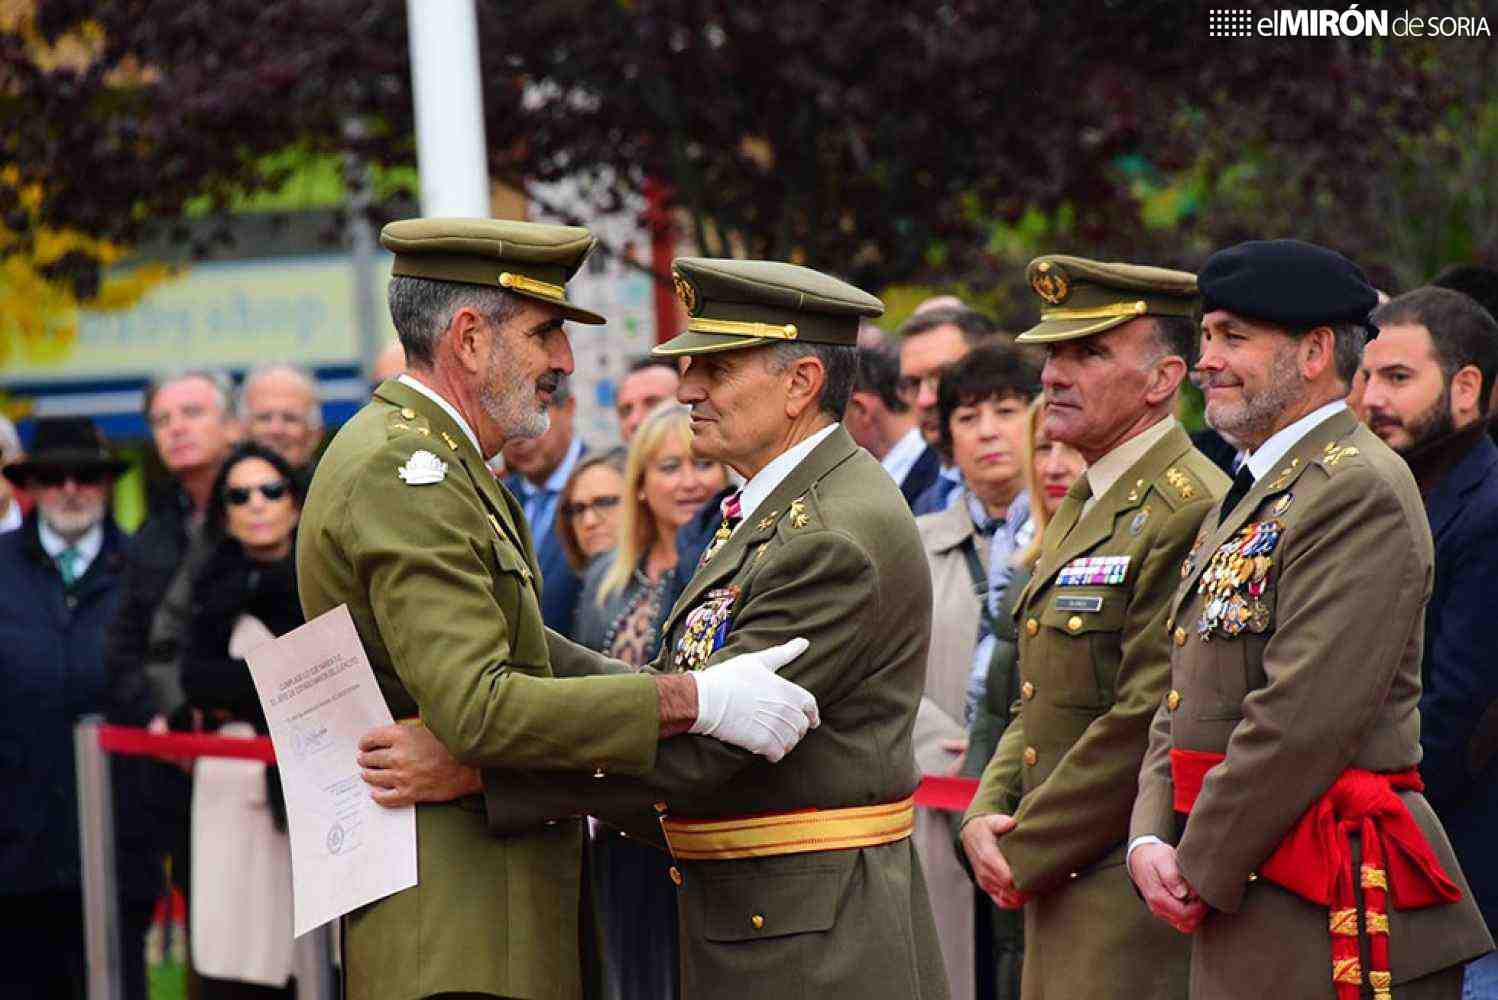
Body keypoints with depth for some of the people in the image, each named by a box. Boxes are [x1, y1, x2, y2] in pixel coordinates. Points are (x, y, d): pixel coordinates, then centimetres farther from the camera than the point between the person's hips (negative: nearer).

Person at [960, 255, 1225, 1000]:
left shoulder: (1193, 513, -15)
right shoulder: (1083, 506, 16)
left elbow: (1149, 723, -20)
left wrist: (1025, 854, -13)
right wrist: (985, 819, 2)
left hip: (1140, 905, -9)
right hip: (1060, 894, 9)